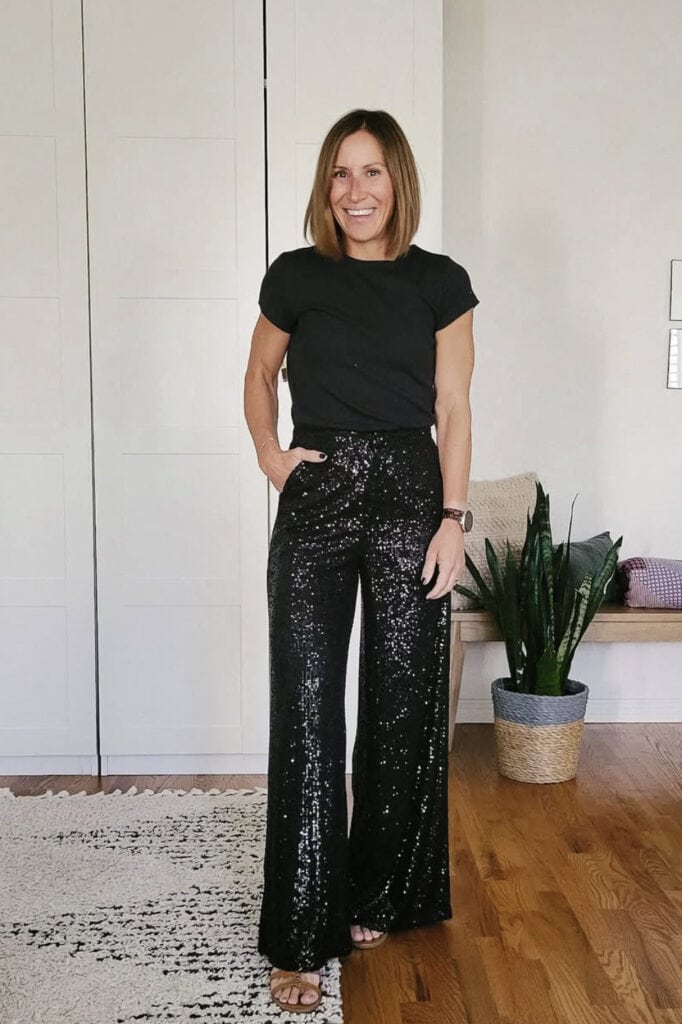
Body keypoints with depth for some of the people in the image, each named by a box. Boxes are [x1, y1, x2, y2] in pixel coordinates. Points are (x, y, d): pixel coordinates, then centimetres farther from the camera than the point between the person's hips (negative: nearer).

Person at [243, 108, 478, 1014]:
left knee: (402, 701, 8)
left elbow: (453, 413, 3)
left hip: (410, 500, 1)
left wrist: (453, 518, -4)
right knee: (305, 710, -2)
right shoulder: (296, 277, 4)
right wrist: (268, 454, 3)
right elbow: (260, 373, 19)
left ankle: (378, 897, 28)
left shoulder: (440, 282, 3)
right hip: (315, 502, 0)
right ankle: (303, 937, 8)